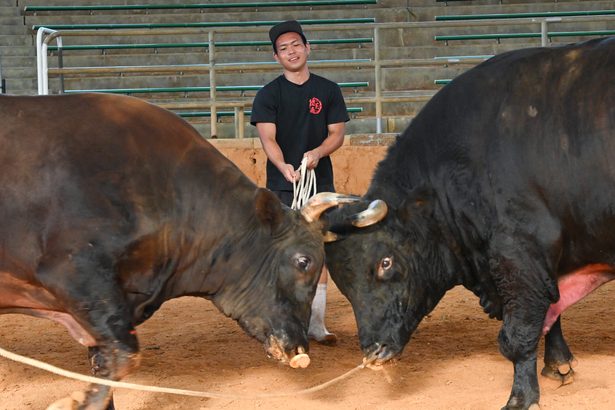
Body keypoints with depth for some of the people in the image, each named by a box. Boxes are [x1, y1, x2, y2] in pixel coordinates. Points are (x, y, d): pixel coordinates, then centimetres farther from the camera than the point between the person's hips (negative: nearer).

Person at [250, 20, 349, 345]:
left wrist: (317, 153, -18)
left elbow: (337, 134, 3)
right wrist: (283, 166, -30)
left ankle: (316, 322, 10)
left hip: (321, 182, 2)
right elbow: (268, 138, -10)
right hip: (282, 185, -2)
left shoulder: (328, 90, 8)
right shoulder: (268, 95, 1)